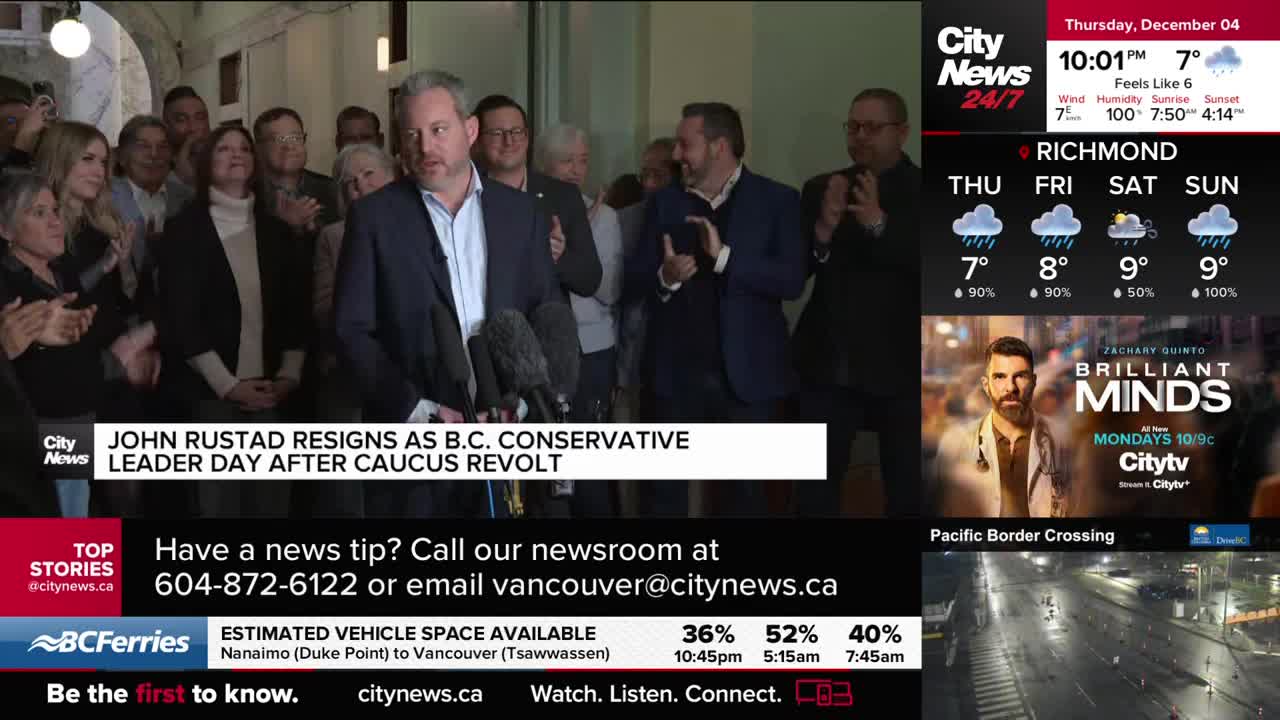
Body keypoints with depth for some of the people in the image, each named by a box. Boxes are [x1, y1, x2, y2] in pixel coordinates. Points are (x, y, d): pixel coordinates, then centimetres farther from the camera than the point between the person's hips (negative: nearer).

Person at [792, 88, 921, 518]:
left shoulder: (919, 191, -2)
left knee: (908, 490, 9)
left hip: (901, 366, -2)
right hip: (828, 362, 2)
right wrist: (822, 233, -20)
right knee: (814, 487, 4)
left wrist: (880, 223, -29)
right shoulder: (821, 189, 6)